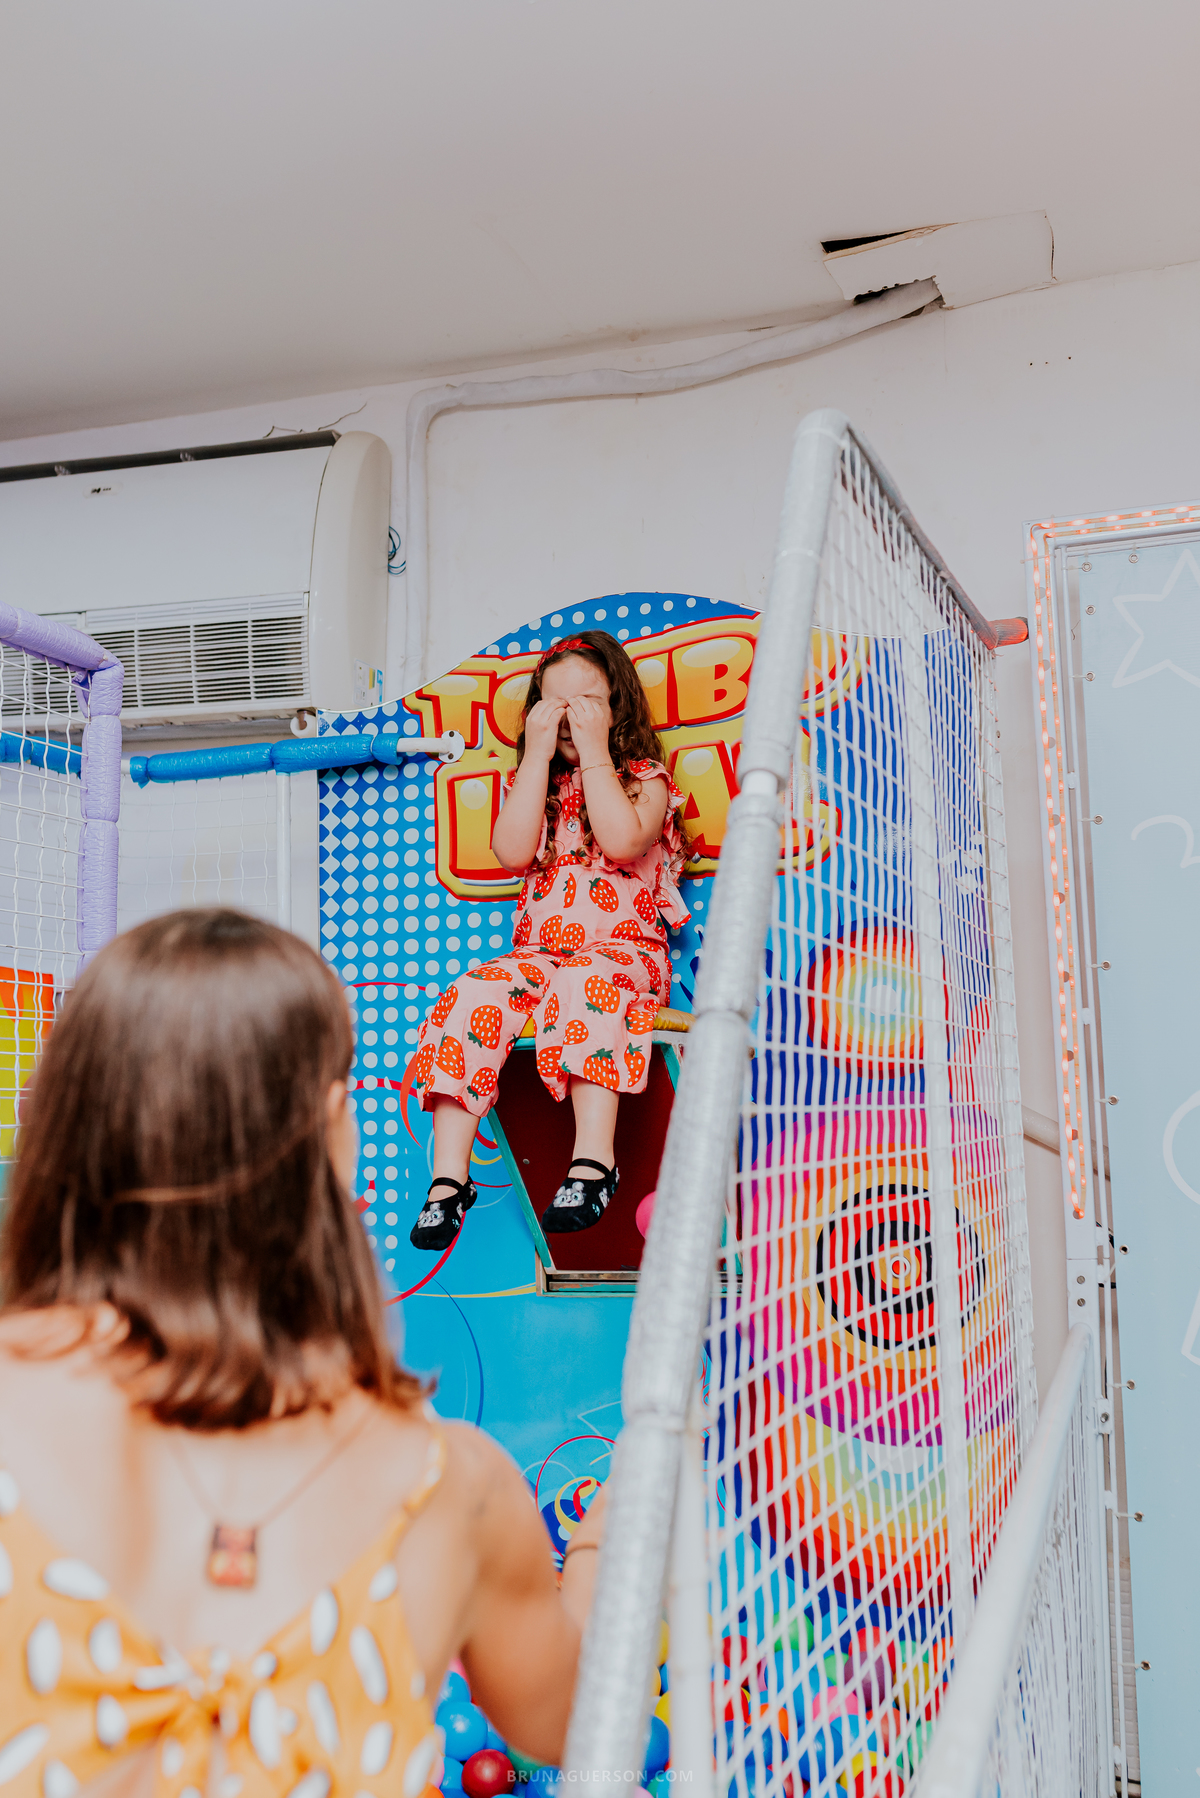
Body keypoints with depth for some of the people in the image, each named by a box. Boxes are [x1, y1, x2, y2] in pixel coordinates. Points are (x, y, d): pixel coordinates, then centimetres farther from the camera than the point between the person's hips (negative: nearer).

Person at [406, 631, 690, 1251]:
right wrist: (538, 755, -4)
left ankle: (593, 1160, -42)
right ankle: (448, 1179, -25)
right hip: (538, 949, 4)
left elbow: (623, 841, -17)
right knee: (471, 998, -26)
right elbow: (512, 852, -5)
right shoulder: (532, 781, 17)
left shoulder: (644, 780, 6)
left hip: (626, 949, -3)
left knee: (585, 986, -39)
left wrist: (594, 752, -12)